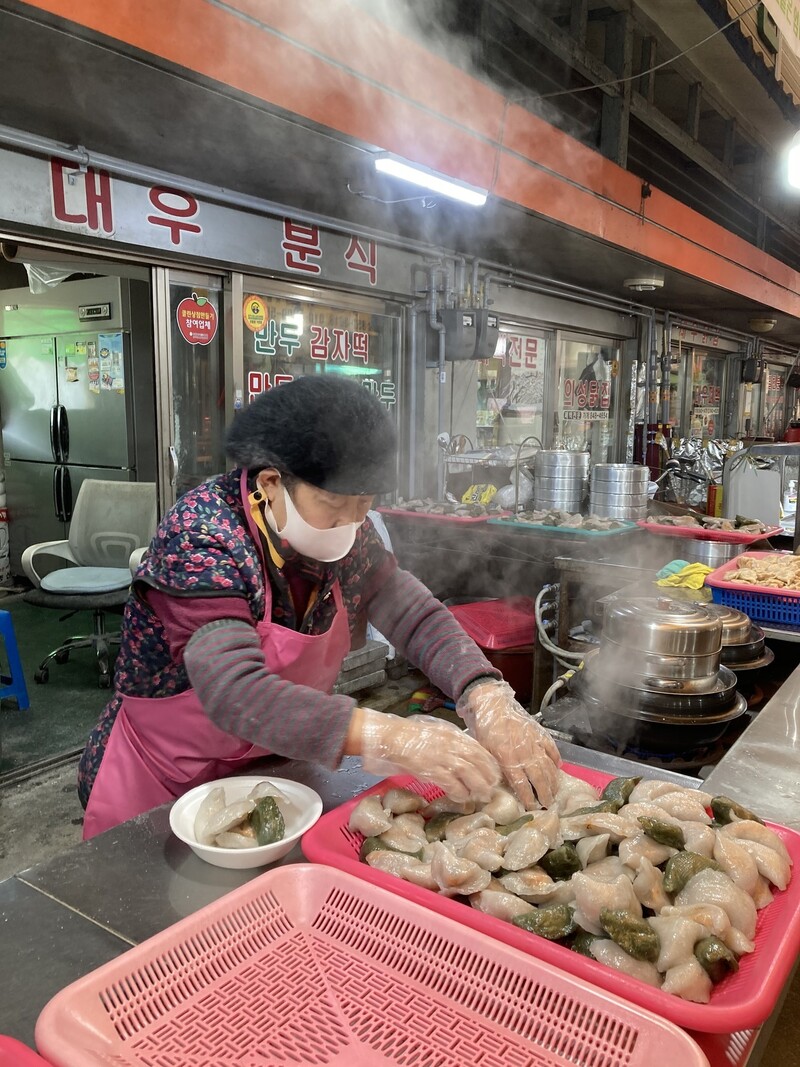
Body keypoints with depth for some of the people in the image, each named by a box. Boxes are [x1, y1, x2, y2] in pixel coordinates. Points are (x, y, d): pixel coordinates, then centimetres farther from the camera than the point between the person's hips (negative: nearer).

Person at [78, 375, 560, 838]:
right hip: (160, 786, -5)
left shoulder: (345, 536, -11)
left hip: (268, 766, 5)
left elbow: (418, 617, -13)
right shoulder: (201, 533, -29)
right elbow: (233, 693, -40)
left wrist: (489, 701, -31)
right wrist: (393, 737, -48)